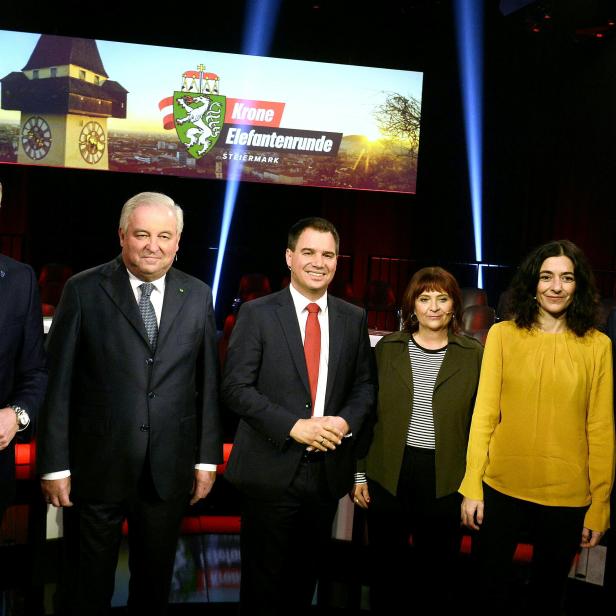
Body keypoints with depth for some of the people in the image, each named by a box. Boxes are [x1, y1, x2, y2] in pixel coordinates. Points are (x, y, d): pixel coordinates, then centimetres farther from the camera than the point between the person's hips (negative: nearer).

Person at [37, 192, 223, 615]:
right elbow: (59, 383, -6)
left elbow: (208, 382, 5)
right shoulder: (84, 290, -5)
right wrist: (55, 465, -7)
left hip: (169, 469, 2)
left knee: (155, 580, 18)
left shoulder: (197, 295, 3)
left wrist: (208, 457, 4)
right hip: (97, 466, -2)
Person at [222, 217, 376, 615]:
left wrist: (346, 422, -9)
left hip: (327, 469, 4)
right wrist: (294, 426, -17)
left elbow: (364, 385, 11)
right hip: (271, 467, -3)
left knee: (307, 576, 16)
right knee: (263, 582, 7)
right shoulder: (257, 313, -4)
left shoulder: (354, 319, 7)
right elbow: (236, 387, -9)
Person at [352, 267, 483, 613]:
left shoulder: (474, 354, 0)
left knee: (439, 572, 13)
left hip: (446, 480, -1)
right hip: (388, 476, 1)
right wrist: (360, 473, 4)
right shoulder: (388, 348, 3)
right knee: (387, 571, 13)